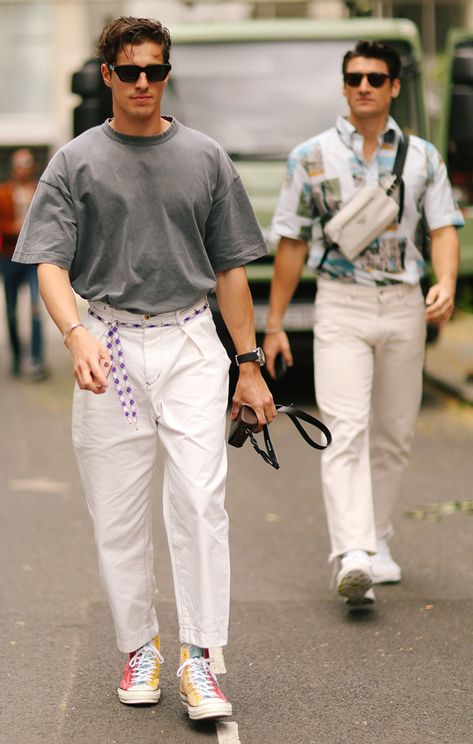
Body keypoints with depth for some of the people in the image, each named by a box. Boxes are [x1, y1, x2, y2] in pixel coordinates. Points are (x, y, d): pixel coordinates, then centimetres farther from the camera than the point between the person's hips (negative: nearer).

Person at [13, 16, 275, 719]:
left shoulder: (205, 157, 8)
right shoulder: (76, 162, 3)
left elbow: (230, 265, 11)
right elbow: (50, 261, -5)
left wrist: (249, 363, 7)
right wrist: (77, 332, -25)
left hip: (190, 343, 0)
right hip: (109, 348, 0)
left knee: (200, 500, -11)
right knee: (119, 511, 4)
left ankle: (198, 658, -6)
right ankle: (140, 647, 19)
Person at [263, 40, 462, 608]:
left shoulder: (423, 156, 9)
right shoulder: (312, 156, 4)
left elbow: (443, 227, 2)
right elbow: (291, 241, 6)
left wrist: (446, 284, -19)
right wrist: (274, 324, 4)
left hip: (404, 305, 3)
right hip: (341, 304, -3)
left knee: (394, 433, 8)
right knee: (346, 430, -16)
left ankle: (377, 541, 24)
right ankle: (352, 558, -27)